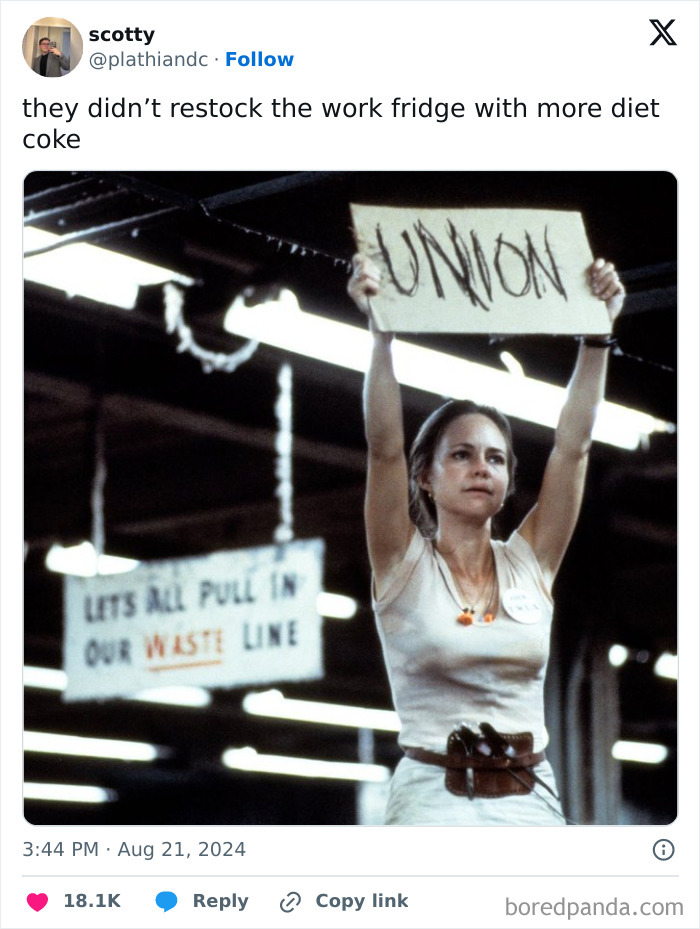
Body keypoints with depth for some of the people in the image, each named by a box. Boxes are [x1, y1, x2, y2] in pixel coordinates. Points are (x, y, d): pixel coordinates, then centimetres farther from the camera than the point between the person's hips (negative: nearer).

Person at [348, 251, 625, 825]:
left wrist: (598, 335, -1)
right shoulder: (403, 563, 3)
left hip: (531, 803, 3)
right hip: (433, 800, -3)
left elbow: (573, 447, 5)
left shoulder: (530, 563, 11)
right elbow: (383, 448, -11)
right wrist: (382, 335, -21)